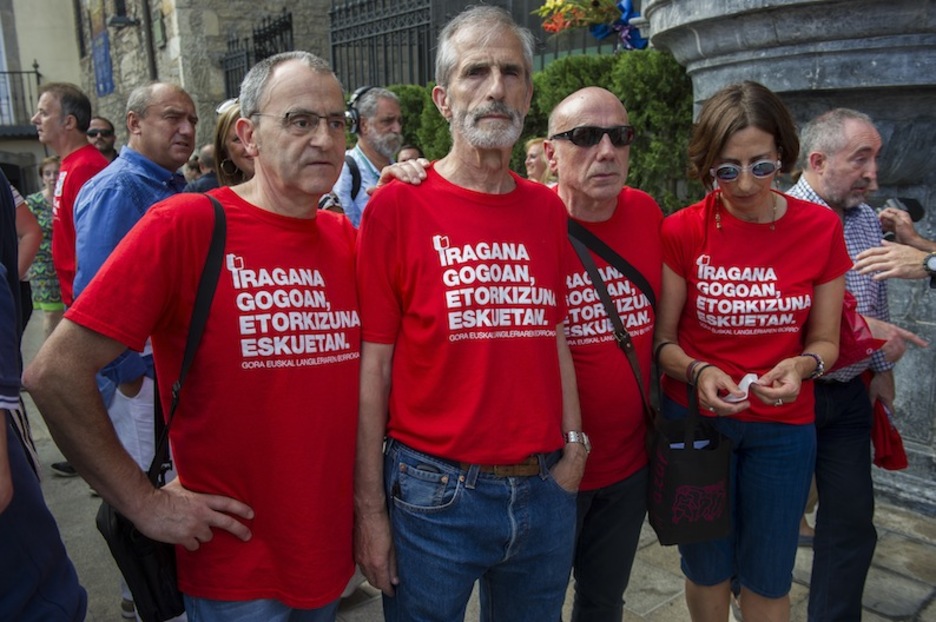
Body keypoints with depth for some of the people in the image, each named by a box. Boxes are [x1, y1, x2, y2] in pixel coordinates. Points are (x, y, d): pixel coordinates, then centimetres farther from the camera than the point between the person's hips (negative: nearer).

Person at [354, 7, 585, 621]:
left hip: (545, 490, 5)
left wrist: (573, 446, 4)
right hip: (434, 493, -4)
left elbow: (554, 338, 11)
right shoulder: (398, 206, -9)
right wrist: (370, 506, -8)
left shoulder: (548, 209, 4)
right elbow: (373, 364, -9)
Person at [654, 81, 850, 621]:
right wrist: (697, 373, -26)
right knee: (707, 567, 17)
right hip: (694, 418, -1)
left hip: (784, 426, 1)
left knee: (769, 577, 14)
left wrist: (802, 366, -20)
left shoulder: (821, 228, -6)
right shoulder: (683, 231, -11)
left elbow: (825, 341, 1)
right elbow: (663, 339, -6)